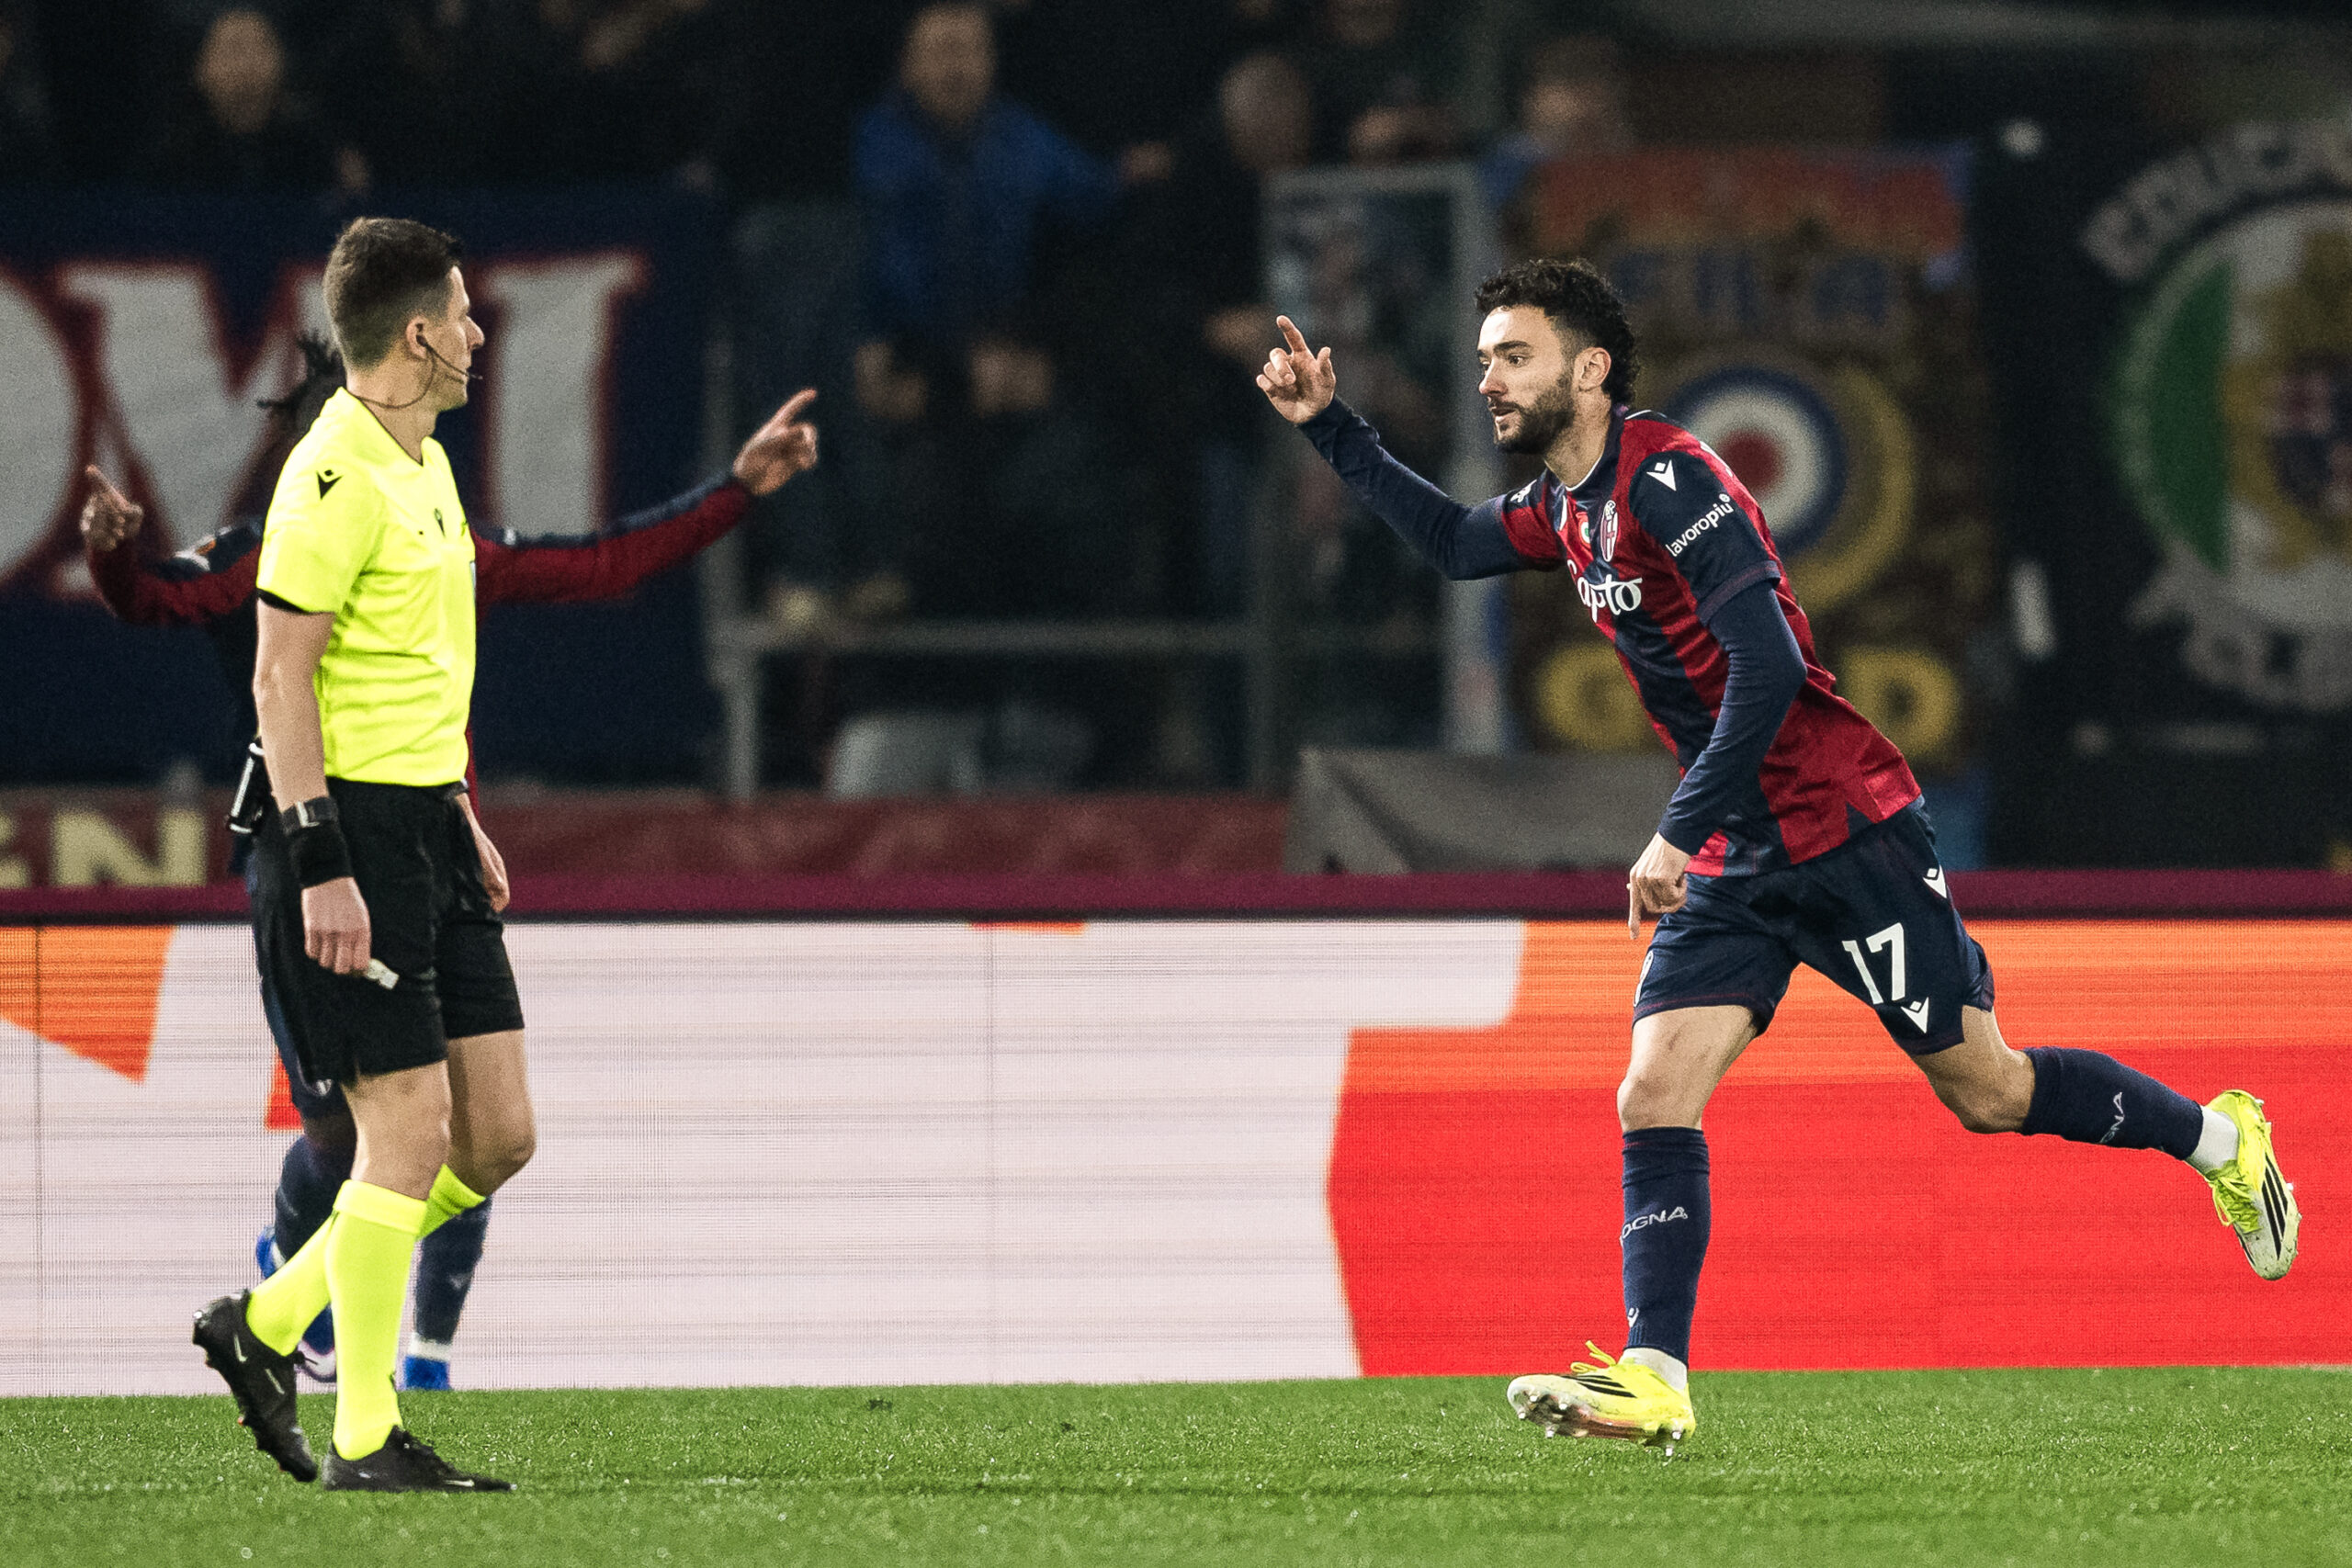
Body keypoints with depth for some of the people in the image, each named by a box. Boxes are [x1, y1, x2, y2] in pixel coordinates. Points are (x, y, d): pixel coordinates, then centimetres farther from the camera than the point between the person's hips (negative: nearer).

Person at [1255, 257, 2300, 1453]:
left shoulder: (1665, 478, -19)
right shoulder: (1563, 511, 9)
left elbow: (1768, 664, -25)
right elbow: (1451, 540, 31)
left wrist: (1679, 834, -24)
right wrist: (1328, 425, 21)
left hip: (1847, 835, -8)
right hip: (1736, 862, 8)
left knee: (1985, 1091, 3)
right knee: (1654, 1100, -8)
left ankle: (2219, 1138, 24)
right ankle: (1653, 1379, -12)